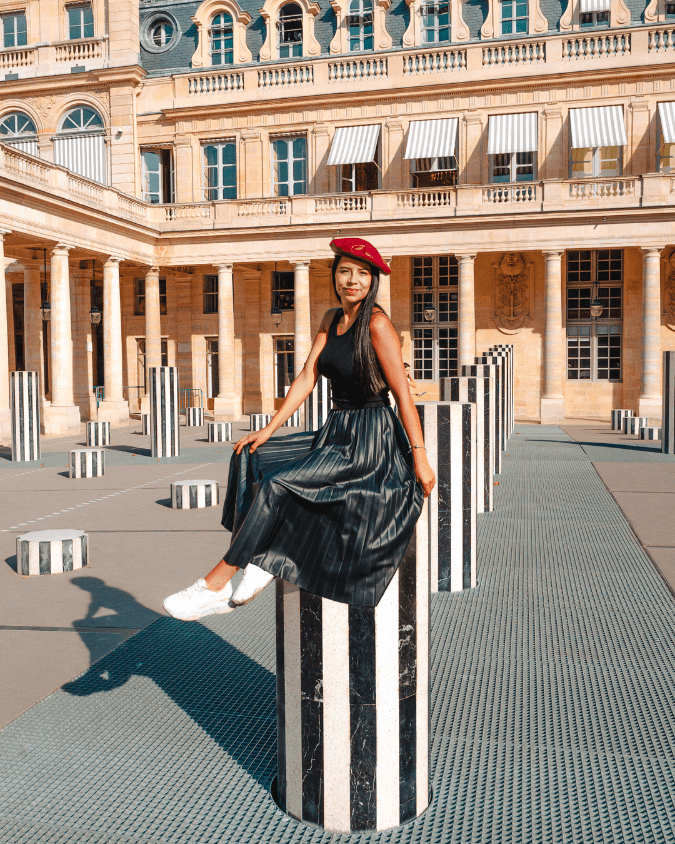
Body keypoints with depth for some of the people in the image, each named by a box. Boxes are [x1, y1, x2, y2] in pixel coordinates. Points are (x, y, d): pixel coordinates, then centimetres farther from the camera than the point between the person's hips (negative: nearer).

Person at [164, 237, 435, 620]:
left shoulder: (377, 323, -13)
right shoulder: (332, 319, 10)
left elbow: (403, 393, -13)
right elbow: (307, 377, 7)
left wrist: (420, 457, -14)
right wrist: (269, 430, -1)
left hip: (370, 441, -8)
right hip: (335, 433, 8)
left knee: (277, 484, -20)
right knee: (251, 457, -5)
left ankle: (216, 583, -11)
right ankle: (260, 564, -7)